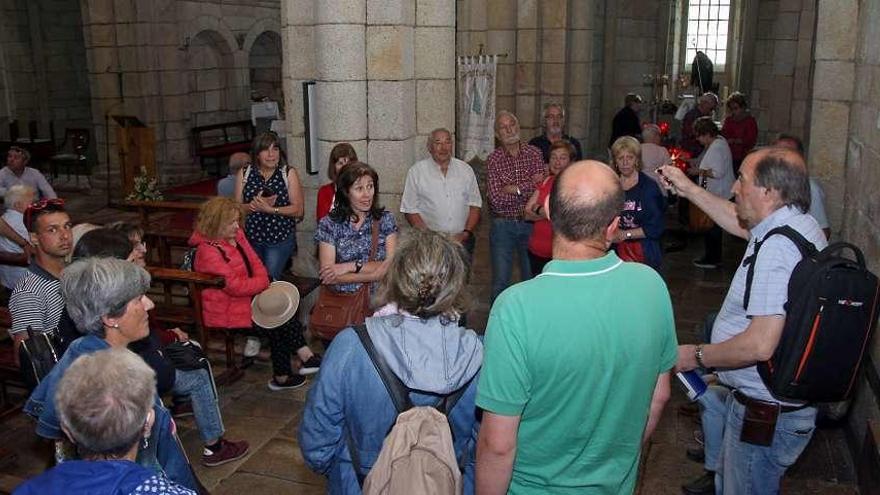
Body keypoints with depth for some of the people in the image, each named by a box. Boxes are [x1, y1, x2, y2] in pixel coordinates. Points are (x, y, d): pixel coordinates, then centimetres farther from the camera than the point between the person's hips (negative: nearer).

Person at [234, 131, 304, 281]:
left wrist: (270, 209, -18)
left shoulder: (289, 173, -3)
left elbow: (298, 210, -8)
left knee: (270, 278, -12)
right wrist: (254, 205, -18)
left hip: (280, 238, -3)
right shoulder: (244, 174, 4)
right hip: (250, 238, 3)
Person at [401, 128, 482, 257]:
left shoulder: (466, 170, 8)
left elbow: (475, 205, 9)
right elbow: (410, 210, -2)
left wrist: (466, 233, -6)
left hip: (462, 241, 2)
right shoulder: (416, 171, 0)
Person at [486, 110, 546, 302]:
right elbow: (496, 199, -14)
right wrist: (529, 185, -11)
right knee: (500, 281, 2)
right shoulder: (493, 160, -4)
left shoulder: (535, 153, 1)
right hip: (503, 226, -2)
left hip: (530, 223, 2)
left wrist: (514, 189, -13)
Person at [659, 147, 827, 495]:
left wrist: (696, 356, -19)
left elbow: (760, 345, -34)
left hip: (766, 412, -11)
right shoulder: (802, 224, 1)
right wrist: (689, 189, 24)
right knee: (711, 396, 33)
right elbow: (740, 224, 22)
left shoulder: (776, 248, -30)